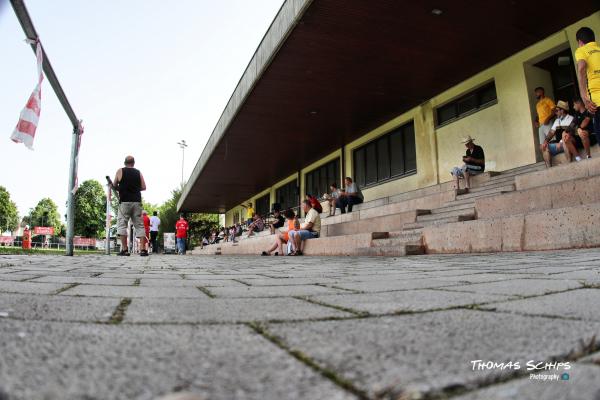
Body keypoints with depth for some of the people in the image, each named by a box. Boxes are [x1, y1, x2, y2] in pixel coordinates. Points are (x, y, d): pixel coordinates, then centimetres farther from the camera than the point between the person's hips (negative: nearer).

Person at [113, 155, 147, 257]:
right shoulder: (138, 173, 10)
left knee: (122, 224, 2)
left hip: (124, 202, -2)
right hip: (137, 202, 2)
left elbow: (114, 186, 7)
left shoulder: (120, 171, 5)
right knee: (140, 225, 4)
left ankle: (124, 250, -6)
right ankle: (143, 250, -2)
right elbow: (143, 187, 6)